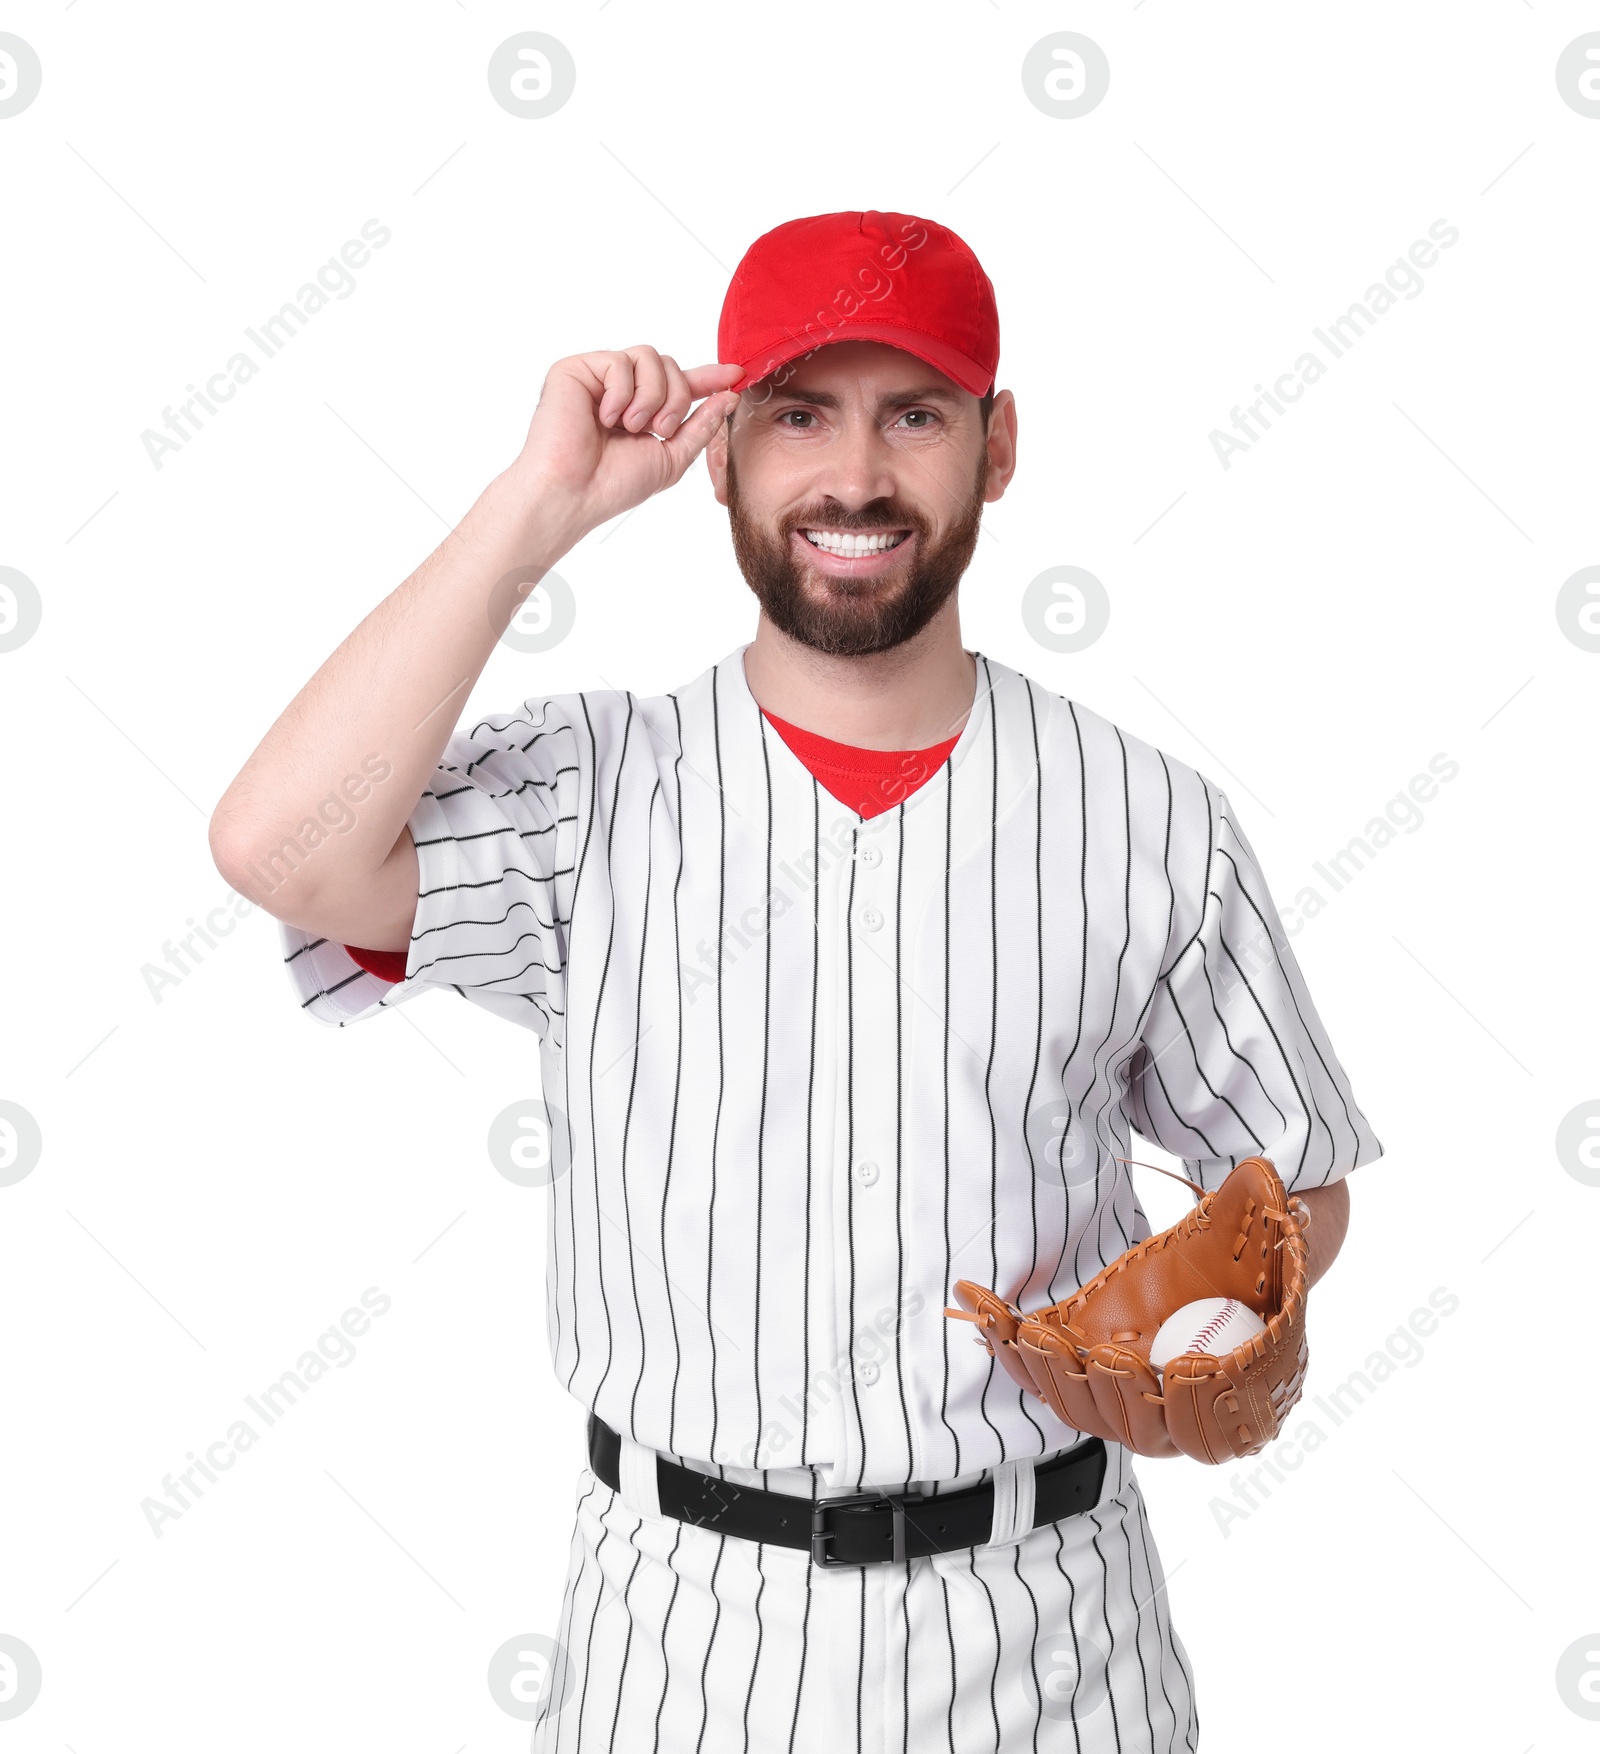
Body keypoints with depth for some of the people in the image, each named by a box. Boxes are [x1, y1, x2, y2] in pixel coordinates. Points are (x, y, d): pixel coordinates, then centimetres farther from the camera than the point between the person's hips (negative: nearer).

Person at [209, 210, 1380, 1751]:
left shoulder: (1151, 829, -5)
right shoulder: (591, 798, -8)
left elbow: (1294, 1182, 5)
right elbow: (280, 847, -26)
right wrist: (543, 505, -22)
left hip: (1042, 1622, 1)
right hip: (689, 1622, 0)